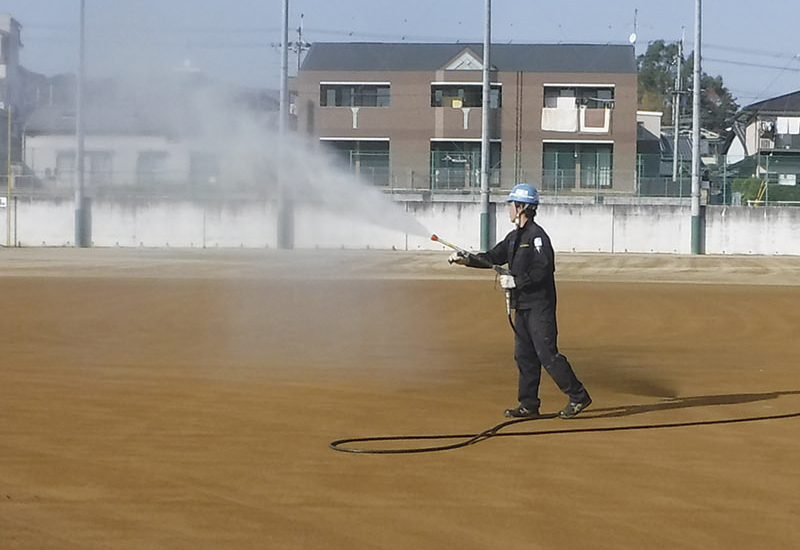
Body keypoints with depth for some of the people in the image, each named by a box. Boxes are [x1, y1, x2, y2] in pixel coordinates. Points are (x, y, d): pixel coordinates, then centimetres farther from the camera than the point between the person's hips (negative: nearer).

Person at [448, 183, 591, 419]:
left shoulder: (537, 235, -13)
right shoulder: (514, 237, 16)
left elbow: (544, 269, -22)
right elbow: (493, 258, 20)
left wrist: (516, 281, -19)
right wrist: (466, 259, 9)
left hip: (539, 306, -10)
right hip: (522, 306, 10)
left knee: (547, 354, -11)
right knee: (524, 356, 9)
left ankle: (578, 397, -6)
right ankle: (529, 405, 14)